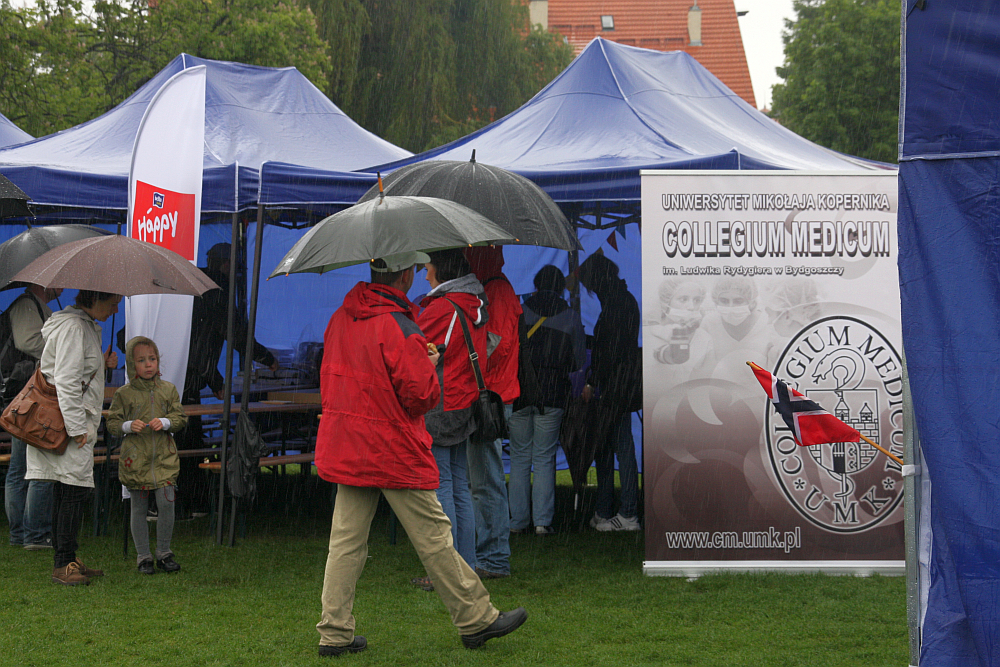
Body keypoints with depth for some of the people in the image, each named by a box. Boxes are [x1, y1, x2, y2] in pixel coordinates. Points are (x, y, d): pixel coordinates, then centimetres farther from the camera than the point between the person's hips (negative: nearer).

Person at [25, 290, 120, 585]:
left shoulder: (86, 325, 18)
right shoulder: (73, 327, -14)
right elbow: (66, 381, -19)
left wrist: (102, 364, 10)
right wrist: (77, 428, -20)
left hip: (76, 421, 10)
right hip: (69, 419, -10)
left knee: (65, 491, 12)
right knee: (74, 491, -9)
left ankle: (66, 561, 16)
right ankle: (64, 564, -7)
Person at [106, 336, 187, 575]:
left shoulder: (168, 389, 6)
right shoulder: (124, 394, 0)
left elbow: (180, 418, 7)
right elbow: (112, 423, 4)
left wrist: (165, 422, -12)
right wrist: (128, 426, -15)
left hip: (164, 457, 1)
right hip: (135, 457, -1)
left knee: (166, 502, -9)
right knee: (139, 508, 4)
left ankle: (164, 553, 7)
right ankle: (143, 557, 14)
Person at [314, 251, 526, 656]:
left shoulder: (341, 319, 7)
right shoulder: (400, 329, -18)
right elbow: (421, 395, -18)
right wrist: (428, 365, 3)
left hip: (345, 449, 7)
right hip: (395, 452, -7)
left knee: (346, 541, 8)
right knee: (434, 537, 2)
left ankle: (335, 634, 7)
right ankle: (475, 619, 13)